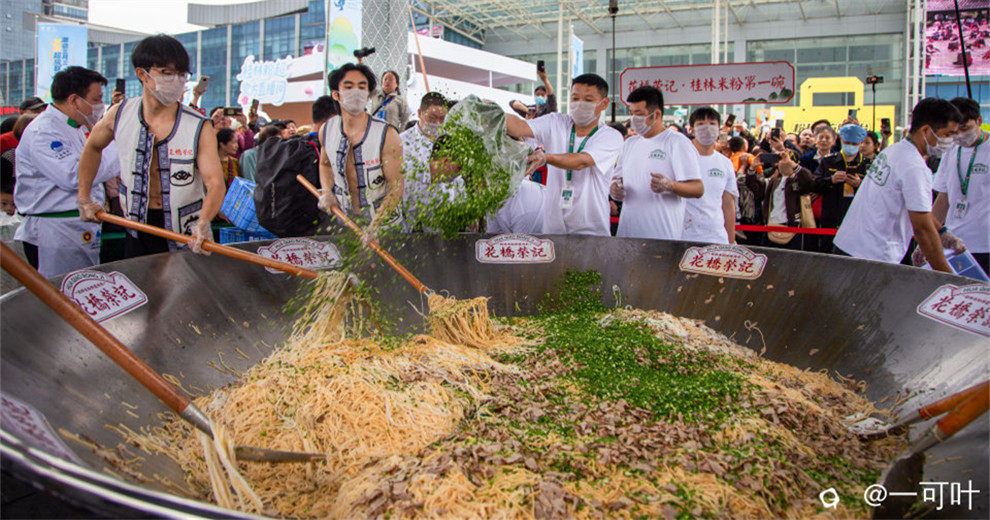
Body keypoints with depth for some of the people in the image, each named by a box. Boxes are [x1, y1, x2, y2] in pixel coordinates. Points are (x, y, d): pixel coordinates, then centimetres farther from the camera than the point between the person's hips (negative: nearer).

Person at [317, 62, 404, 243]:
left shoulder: (387, 135, -15)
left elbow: (396, 186, -17)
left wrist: (375, 224, -27)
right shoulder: (326, 130, -1)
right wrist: (327, 192, 1)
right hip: (343, 221, 3)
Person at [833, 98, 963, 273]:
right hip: (874, 258, -10)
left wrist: (942, 232, 25)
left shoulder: (892, 150, 12)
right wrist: (948, 278, -10)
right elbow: (923, 229, -16)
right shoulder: (915, 167, -16)